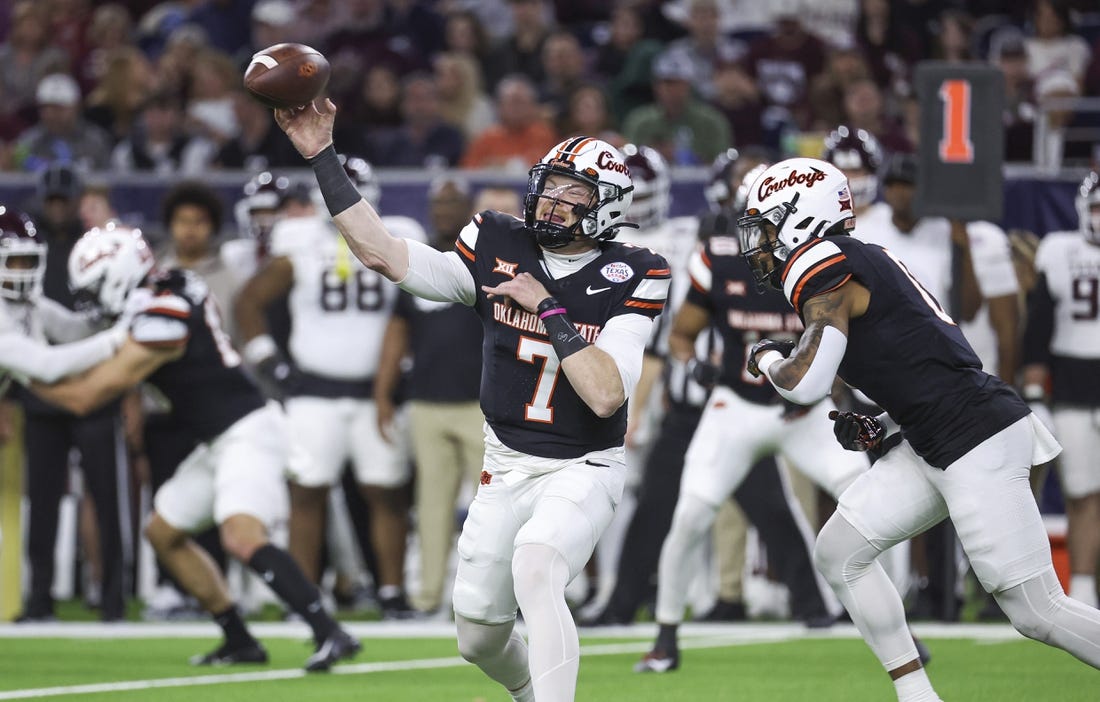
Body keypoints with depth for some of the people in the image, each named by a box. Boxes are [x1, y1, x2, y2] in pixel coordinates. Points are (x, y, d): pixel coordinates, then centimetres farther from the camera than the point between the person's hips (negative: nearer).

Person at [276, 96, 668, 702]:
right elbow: (381, 251, -9)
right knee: (479, 639, 11)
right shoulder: (498, 250, -2)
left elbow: (606, 394, -23)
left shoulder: (627, 281, -12)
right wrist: (321, 157, -14)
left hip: (582, 470, -5)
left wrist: (547, 308, -23)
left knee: (534, 570, -35)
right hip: (504, 470, 5)